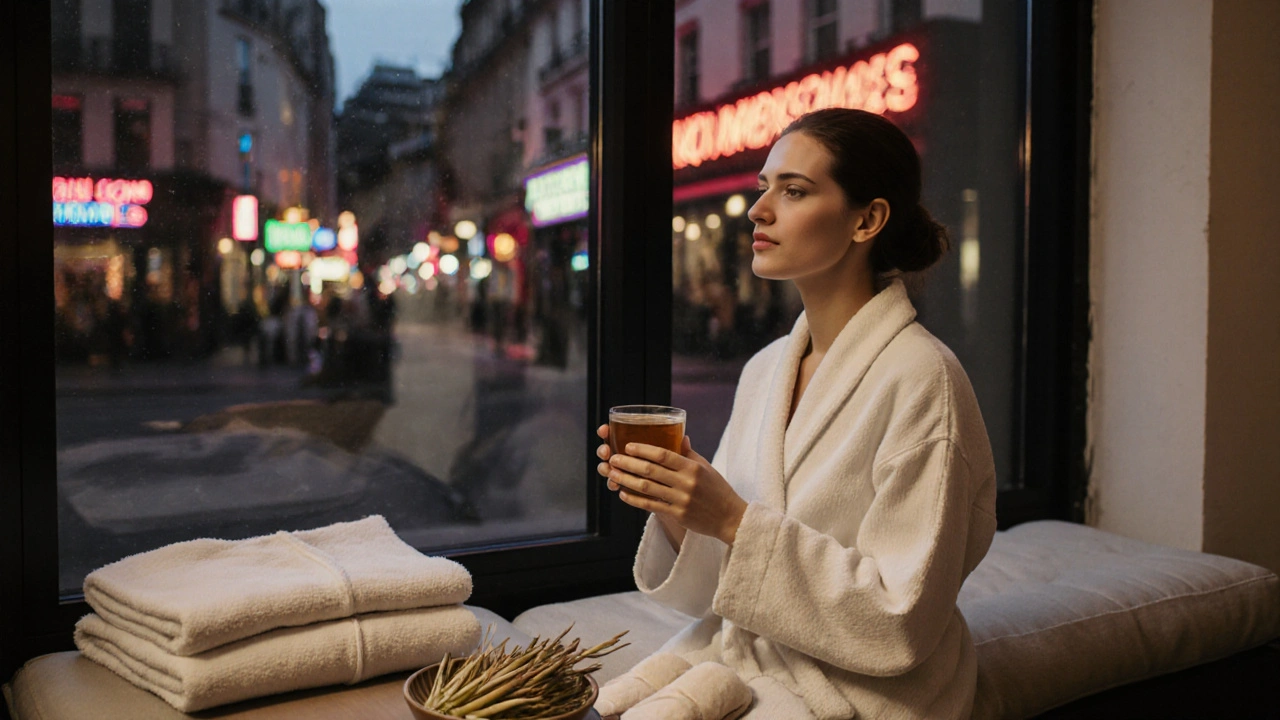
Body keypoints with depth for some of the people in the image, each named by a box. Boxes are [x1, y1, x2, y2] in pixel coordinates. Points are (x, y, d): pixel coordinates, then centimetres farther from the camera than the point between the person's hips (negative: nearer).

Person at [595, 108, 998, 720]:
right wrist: (673, 508, -13)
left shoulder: (920, 379, -17)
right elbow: (721, 589, 7)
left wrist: (735, 522, -24)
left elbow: (900, 622, -19)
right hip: (742, 660, 5)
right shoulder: (764, 370, 3)